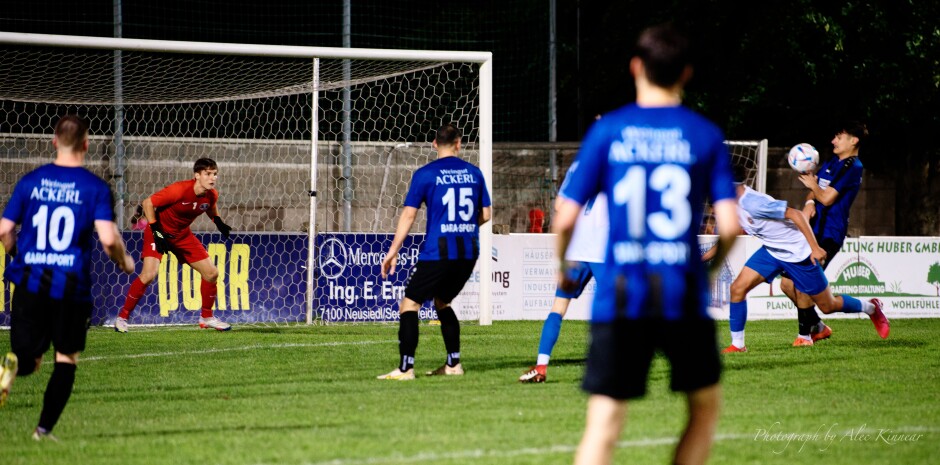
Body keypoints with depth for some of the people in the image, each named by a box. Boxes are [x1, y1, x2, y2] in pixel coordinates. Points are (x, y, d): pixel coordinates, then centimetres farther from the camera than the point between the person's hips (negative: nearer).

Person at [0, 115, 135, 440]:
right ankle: (44, 429, 9)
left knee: (28, 360, 11)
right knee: (66, 358, 16)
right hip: (72, 286, -2)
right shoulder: (96, 187, -4)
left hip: (30, 283, 2)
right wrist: (124, 261, 7)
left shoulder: (30, 181, 5)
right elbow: (108, 239, -14)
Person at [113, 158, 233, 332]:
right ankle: (122, 317, -8)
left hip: (183, 235, 7)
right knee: (148, 275, -23)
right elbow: (147, 203, -24)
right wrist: (156, 231, -27)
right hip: (160, 231, -7)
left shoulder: (212, 195, -10)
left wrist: (218, 222, 1)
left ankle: (207, 317, 22)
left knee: (212, 273, 3)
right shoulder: (179, 190, -30)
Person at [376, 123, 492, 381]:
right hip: (468, 252, 5)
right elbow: (485, 214, 11)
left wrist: (393, 250, -4)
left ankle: (406, 368, -10)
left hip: (437, 251, -5)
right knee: (442, 302, 24)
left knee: (410, 303, 0)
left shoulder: (425, 174, -4)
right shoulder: (474, 173, 8)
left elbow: (409, 214, -7)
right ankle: (453, 364, 21)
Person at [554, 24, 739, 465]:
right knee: (706, 404, 21)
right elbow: (729, 226, -4)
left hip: (619, 298, 0)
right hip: (684, 298, 0)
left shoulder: (607, 131, 1)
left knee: (603, 425, -2)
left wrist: (561, 267, 19)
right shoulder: (707, 135, 2)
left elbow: (565, 218, -1)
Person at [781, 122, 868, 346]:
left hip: (828, 236, -9)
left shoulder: (853, 168, -11)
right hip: (811, 232, 9)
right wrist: (809, 202, -4)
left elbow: (827, 198, -16)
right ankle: (817, 326, 22)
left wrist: (813, 186, 5)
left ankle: (805, 334, -2)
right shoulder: (831, 163, 17)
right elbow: (814, 190, 19)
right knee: (787, 284, 7)